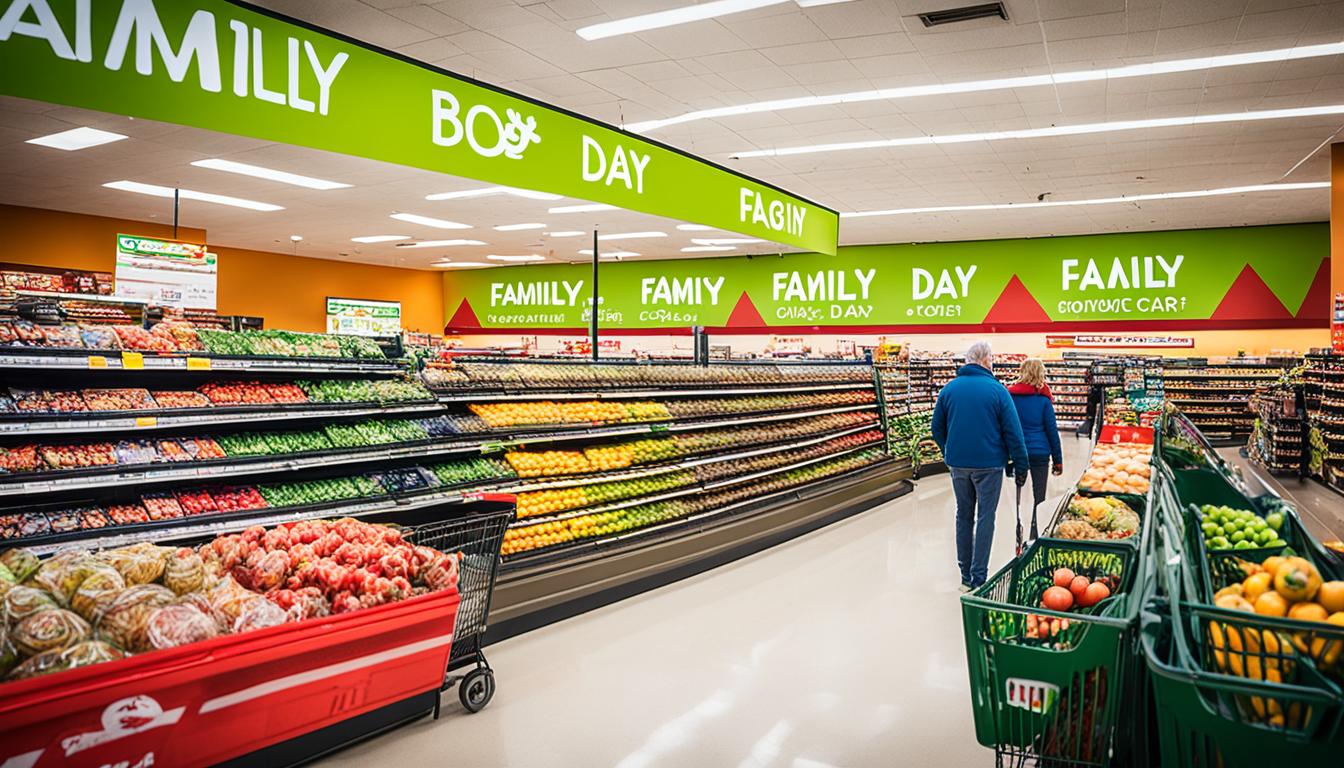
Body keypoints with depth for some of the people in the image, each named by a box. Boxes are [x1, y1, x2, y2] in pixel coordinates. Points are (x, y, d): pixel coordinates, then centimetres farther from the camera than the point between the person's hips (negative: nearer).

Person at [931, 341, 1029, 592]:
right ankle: (979, 578, 3)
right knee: (985, 518, 3)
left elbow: (937, 429, 9)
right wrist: (1021, 467, -2)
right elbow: (1013, 432, -9)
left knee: (963, 516, 14)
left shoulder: (949, 389, 2)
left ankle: (966, 576, 19)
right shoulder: (996, 390, -9)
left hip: (958, 464, 4)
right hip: (988, 464, -4)